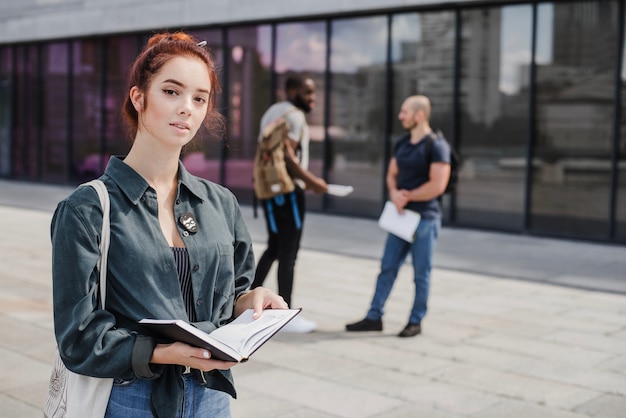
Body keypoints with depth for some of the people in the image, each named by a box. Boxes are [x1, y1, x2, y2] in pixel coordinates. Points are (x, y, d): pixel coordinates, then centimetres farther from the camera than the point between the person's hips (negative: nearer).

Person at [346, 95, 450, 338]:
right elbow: (392, 175, 16)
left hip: (424, 219, -7)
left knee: (421, 274, 4)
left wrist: (407, 196, -9)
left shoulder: (436, 146, -12)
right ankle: (374, 317, 15)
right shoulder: (401, 143, 11)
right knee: (387, 268, 8)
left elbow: (437, 185, -18)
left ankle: (415, 322, 15)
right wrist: (394, 194, -6)